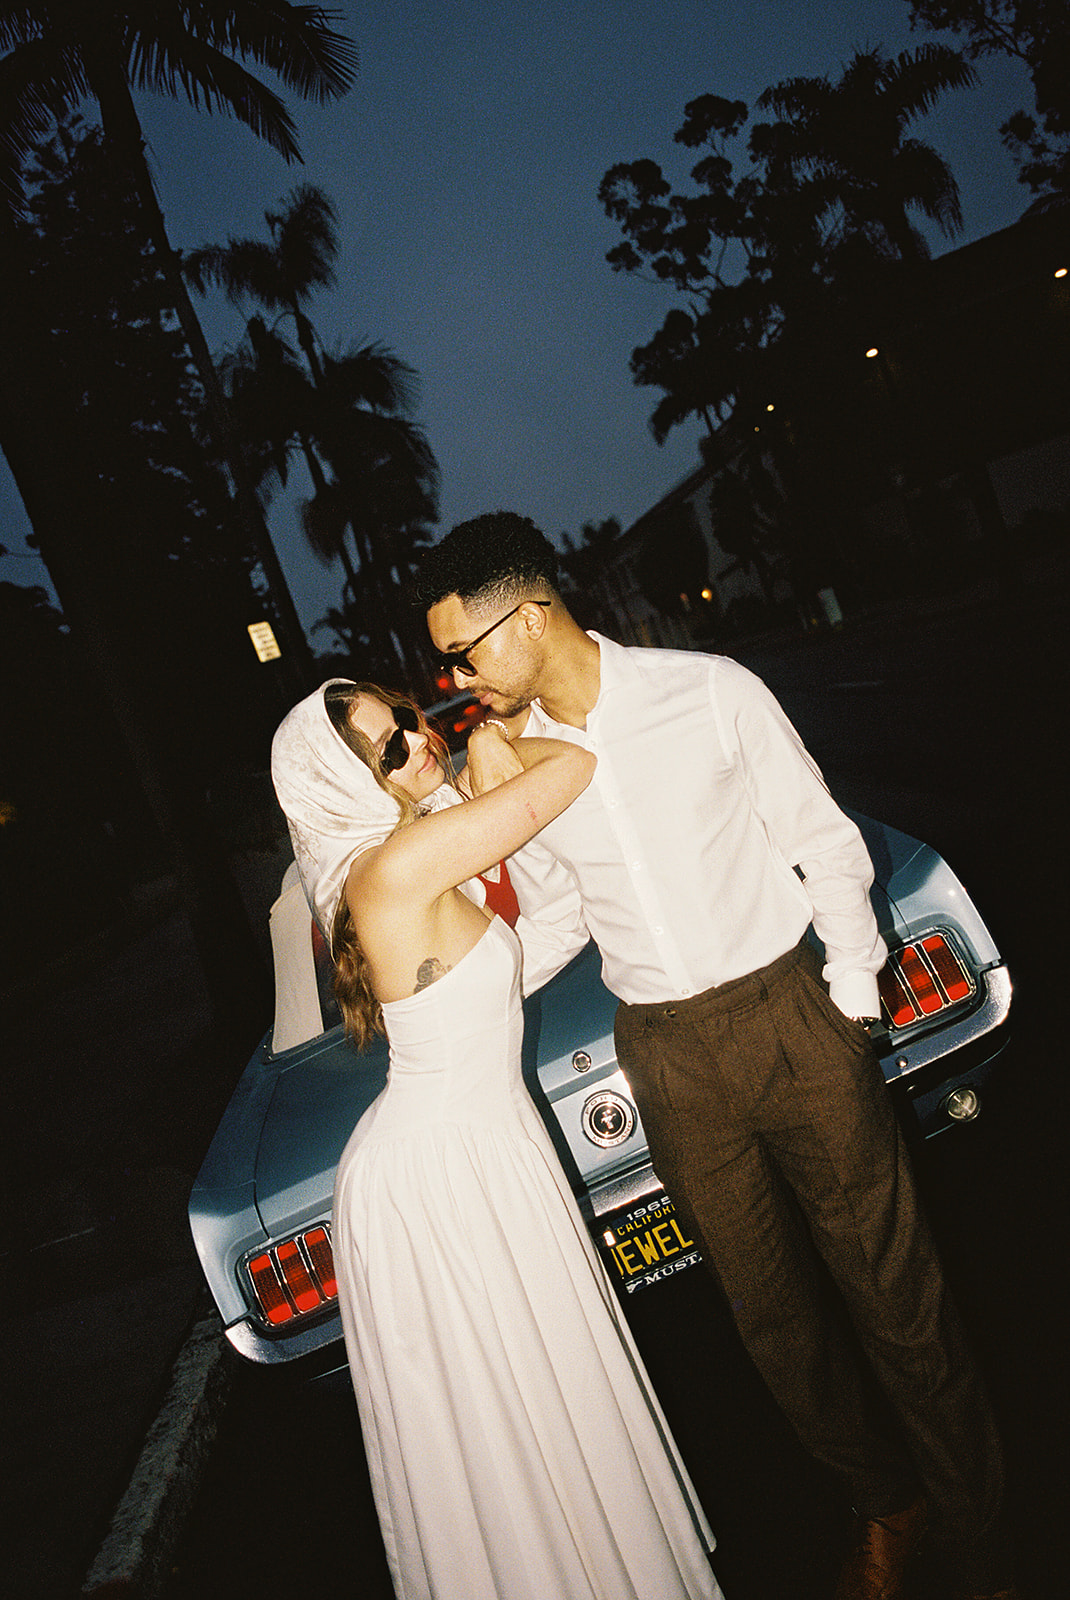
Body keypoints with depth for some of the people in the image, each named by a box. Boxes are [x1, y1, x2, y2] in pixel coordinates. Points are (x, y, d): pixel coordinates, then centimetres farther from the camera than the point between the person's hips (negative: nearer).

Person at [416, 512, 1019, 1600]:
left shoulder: (711, 693, -9)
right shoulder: (512, 756, 0)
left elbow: (825, 846, -2)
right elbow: (563, 925, 6)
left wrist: (849, 1000, -4)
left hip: (789, 1018, -3)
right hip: (671, 1063, 3)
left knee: (895, 1292, 9)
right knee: (772, 1315, 16)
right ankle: (883, 1503, 43)